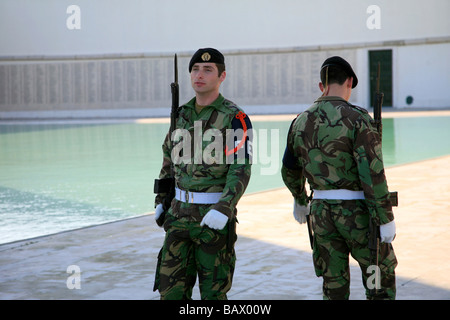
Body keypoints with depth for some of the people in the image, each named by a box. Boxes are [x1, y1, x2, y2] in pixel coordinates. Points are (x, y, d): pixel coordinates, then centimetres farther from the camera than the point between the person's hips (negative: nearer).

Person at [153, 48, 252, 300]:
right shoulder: (183, 114, 9)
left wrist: (223, 209, -32)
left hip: (215, 216, -5)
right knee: (171, 289, 1)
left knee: (213, 292, 4)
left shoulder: (235, 118, -10)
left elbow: (241, 170, -19)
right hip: (180, 214, 5)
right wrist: (161, 201, 18)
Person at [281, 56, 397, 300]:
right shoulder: (357, 119, -16)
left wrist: (300, 199, 38)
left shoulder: (301, 122, 4)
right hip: (358, 213, -5)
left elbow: (290, 169, 19)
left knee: (334, 288, 12)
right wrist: (386, 219, -16)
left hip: (322, 212, 5)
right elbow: (372, 174, -21)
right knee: (382, 279, 14)